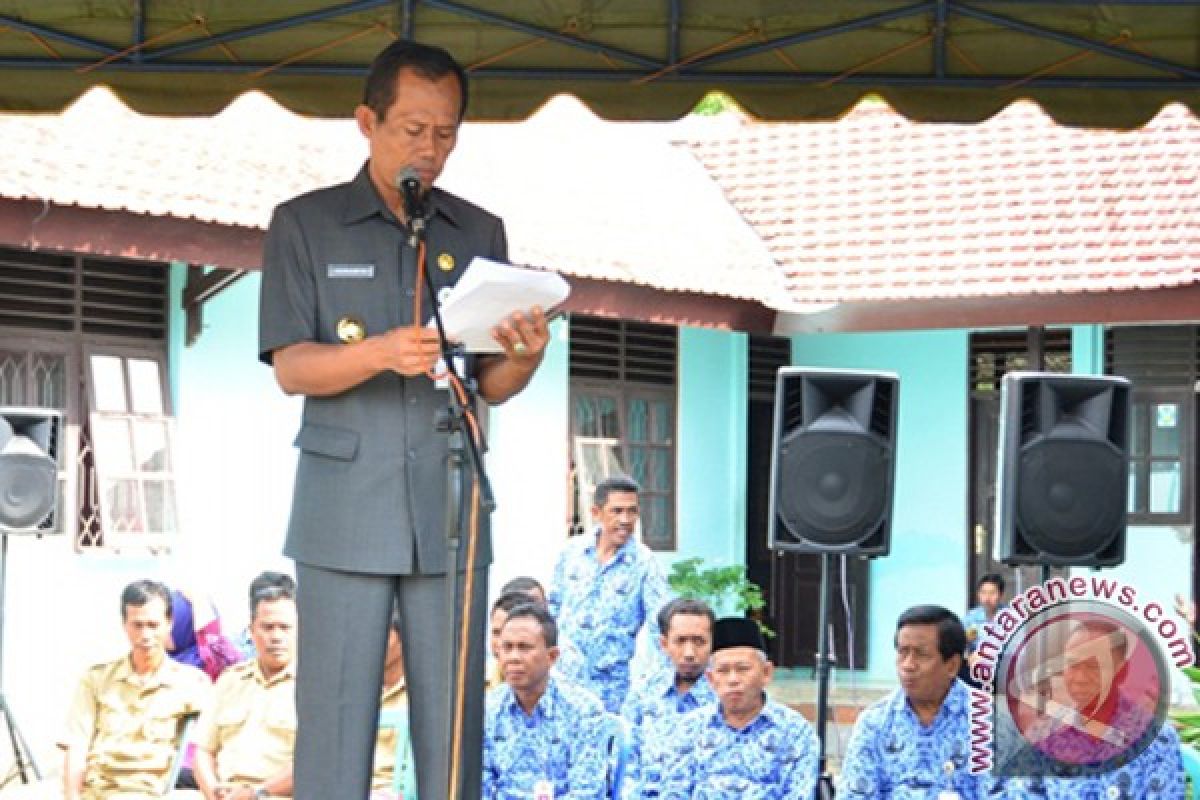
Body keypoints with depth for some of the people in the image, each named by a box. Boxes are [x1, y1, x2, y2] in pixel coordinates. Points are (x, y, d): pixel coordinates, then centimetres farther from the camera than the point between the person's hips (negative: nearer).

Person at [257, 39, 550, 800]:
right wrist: (381, 352, -22)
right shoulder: (306, 224, 4)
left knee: (454, 720, 2)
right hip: (346, 513, -2)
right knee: (336, 713, -3)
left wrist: (522, 357, -13)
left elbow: (492, 387, 10)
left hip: (449, 511, 3)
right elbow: (291, 367, -4)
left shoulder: (479, 234, 12)